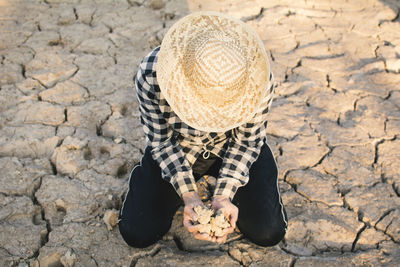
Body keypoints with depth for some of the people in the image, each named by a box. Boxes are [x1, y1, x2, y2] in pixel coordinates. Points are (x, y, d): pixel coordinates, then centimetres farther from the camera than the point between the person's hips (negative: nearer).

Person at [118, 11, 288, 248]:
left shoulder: (259, 78, -32)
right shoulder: (151, 75, -33)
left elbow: (247, 141, -16)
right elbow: (162, 142, -18)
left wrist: (224, 196, -26)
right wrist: (189, 197, -28)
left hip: (230, 146, 0)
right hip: (177, 148, 0)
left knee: (268, 234, -11)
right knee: (138, 234, -8)